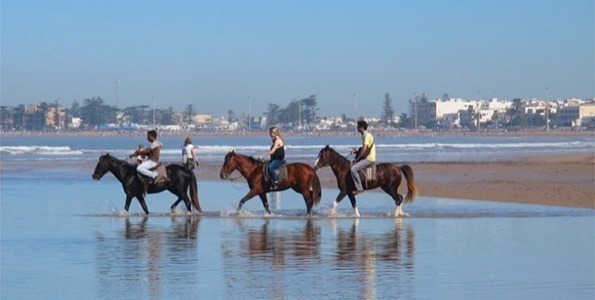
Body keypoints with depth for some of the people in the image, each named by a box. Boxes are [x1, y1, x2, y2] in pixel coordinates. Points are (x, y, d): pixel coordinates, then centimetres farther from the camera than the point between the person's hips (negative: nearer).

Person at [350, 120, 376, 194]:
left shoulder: (367, 135, -14)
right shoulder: (364, 135, 16)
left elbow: (364, 149, -21)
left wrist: (357, 158, -14)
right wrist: (356, 152, 9)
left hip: (369, 159, -11)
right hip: (366, 158, 11)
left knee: (353, 169, -23)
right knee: (351, 166, 14)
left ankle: (359, 188, -21)